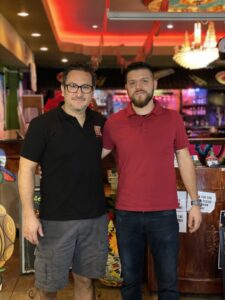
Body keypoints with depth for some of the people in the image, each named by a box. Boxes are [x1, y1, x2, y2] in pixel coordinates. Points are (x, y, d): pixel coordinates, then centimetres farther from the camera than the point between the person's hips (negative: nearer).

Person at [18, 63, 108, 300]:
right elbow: (26, 168, -9)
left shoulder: (100, 122, 4)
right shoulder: (43, 124, -9)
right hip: (56, 219, -4)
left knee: (85, 279, 17)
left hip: (95, 217, 4)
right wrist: (28, 214, -15)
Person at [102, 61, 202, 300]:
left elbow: (184, 160, 5)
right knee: (130, 279, 16)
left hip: (164, 214, 0)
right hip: (126, 215, 1)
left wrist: (194, 203, 3)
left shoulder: (172, 119, 0)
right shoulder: (114, 122, -1)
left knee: (168, 281, 11)